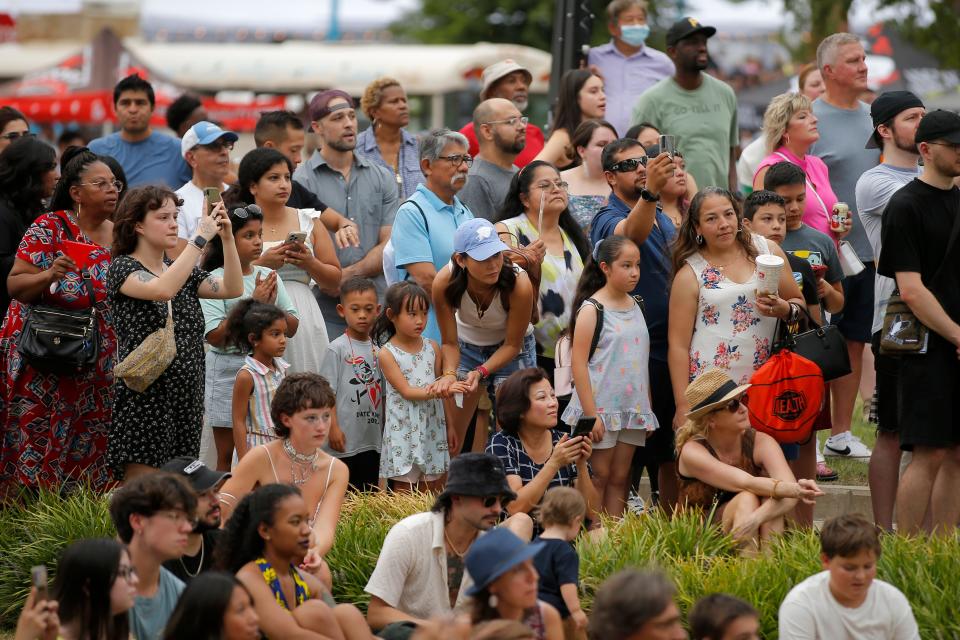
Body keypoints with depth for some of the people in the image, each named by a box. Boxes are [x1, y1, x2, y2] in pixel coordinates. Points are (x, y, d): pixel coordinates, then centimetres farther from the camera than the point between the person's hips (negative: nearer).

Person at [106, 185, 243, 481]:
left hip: (187, 398, 7)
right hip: (145, 398, -7)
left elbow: (232, 289, 3)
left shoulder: (182, 270, 16)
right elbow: (162, 289, -25)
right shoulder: (123, 268, -4)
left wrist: (227, 238, -9)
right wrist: (201, 237, -23)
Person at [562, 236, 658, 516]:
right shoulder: (591, 309, -9)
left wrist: (648, 408, 13)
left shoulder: (635, 307, 10)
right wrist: (590, 414, -17)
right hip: (600, 408, -6)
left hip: (632, 408, 6)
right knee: (599, 477, -1)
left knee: (620, 477, 7)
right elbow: (578, 363, -13)